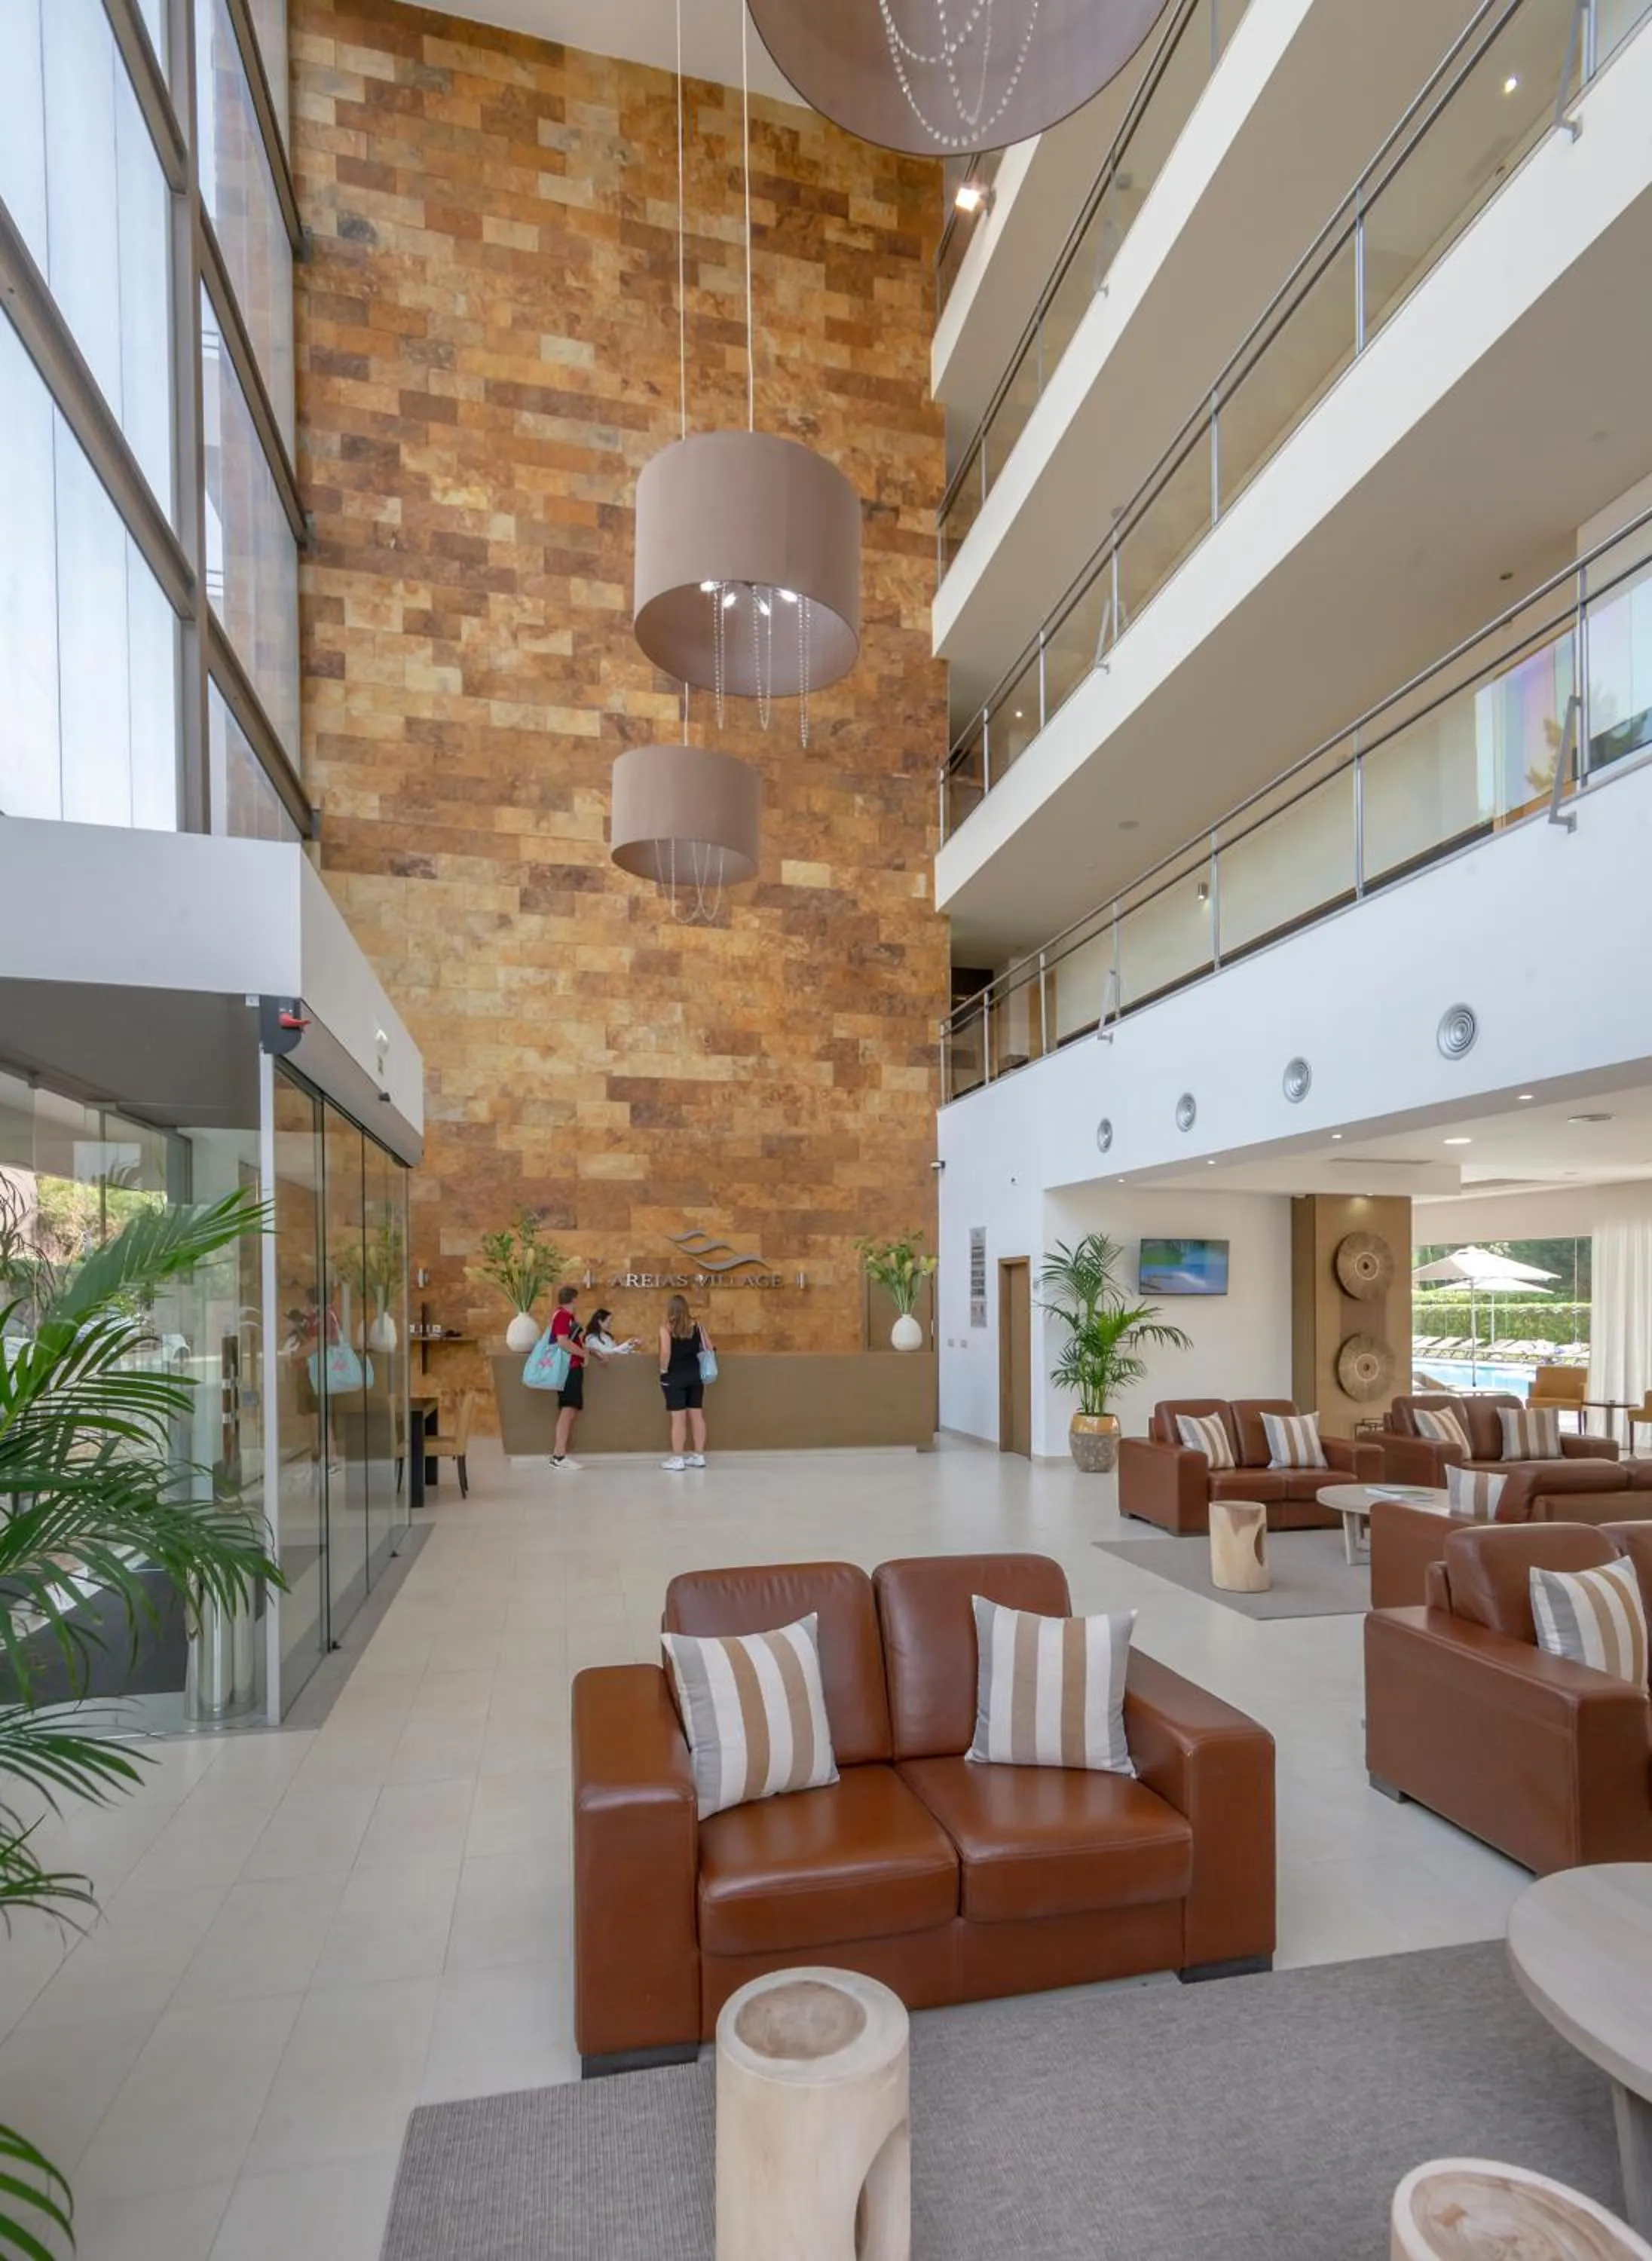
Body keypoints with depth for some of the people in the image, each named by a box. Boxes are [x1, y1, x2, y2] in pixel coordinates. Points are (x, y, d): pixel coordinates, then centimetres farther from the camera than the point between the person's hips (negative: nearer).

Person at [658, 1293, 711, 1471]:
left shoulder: (666, 1328, -9)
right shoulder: (696, 1325, 4)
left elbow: (665, 1353, -19)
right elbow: (709, 1348, 5)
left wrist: (663, 1371, -6)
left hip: (675, 1377, -4)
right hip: (695, 1374, 5)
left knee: (678, 1418, -2)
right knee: (697, 1415, 10)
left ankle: (677, 1459, 3)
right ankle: (699, 1456, 17)